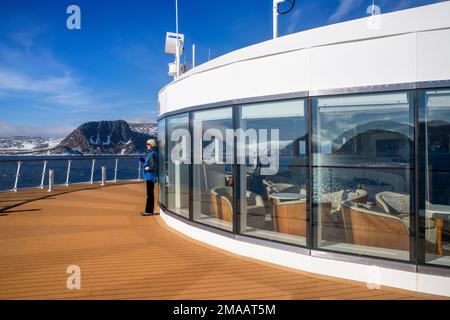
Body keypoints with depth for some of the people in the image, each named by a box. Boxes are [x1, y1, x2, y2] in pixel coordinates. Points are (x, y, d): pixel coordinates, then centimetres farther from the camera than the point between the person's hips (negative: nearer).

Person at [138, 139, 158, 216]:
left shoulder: (153, 154, -16)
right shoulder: (150, 153, 16)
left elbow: (153, 165, -23)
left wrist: (147, 169, -12)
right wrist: (142, 159, 11)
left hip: (150, 176, -10)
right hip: (148, 176, 10)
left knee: (149, 194, -6)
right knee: (150, 193, 15)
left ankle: (149, 211, -2)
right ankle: (149, 210, 22)